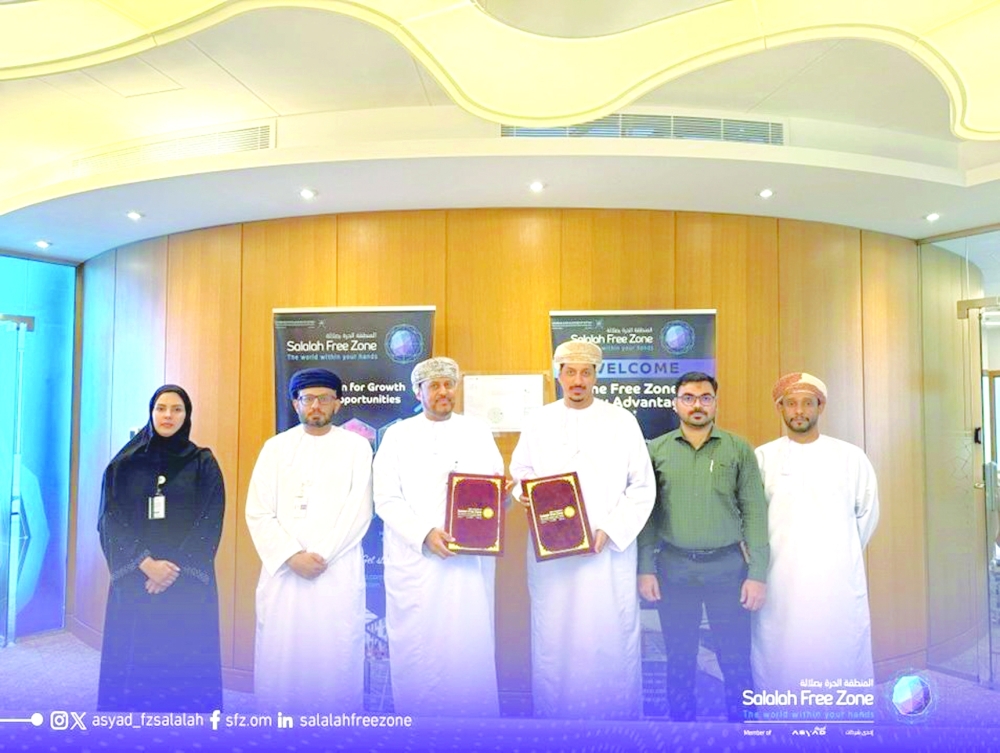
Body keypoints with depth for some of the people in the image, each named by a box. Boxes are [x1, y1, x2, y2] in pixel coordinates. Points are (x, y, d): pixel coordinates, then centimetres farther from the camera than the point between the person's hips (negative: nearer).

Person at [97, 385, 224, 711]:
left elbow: (210, 522, -5)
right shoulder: (124, 464, 6)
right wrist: (145, 563, -14)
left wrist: (176, 568, -15)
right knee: (133, 662, 6)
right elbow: (110, 521, -2)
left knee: (185, 660, 3)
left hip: (188, 581, -1)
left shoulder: (204, 463, 2)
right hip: (135, 579, 1)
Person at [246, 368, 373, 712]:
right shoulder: (275, 447, 9)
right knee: (280, 656, 5)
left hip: (337, 572, -1)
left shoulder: (357, 446, 5)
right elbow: (258, 512, 2)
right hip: (283, 570, 2)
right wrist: (292, 556, -10)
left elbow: (359, 512, -3)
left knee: (335, 656, 1)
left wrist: (320, 557, -11)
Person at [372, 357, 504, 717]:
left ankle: (474, 710, 18)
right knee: (418, 647, 4)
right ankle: (417, 712, 22)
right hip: (414, 559, 0)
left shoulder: (478, 431, 12)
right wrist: (424, 534, -15)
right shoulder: (398, 435, 7)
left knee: (469, 645, 2)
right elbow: (386, 499, -1)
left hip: (469, 559, 1)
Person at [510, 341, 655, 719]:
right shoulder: (539, 422, 8)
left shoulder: (623, 421, 3)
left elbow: (642, 487, 1)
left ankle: (616, 712, 21)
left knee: (610, 641, 2)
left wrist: (611, 530, -10)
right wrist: (525, 491, -11)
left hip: (609, 551, -1)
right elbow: (520, 474, 12)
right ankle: (553, 709, 24)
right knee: (554, 641, 7)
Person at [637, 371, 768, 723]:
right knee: (679, 662, 13)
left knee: (736, 661, 8)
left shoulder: (739, 449, 0)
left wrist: (758, 573, -6)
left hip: (727, 566, -1)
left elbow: (755, 512, -1)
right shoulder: (656, 450, 2)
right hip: (674, 568, 1)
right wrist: (645, 569, -2)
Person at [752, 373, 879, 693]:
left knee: (842, 661, 7)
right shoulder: (762, 458, 0)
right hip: (780, 583, -1)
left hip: (840, 582, 1)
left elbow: (867, 513, 14)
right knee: (781, 662, 4)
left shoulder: (851, 457, 3)